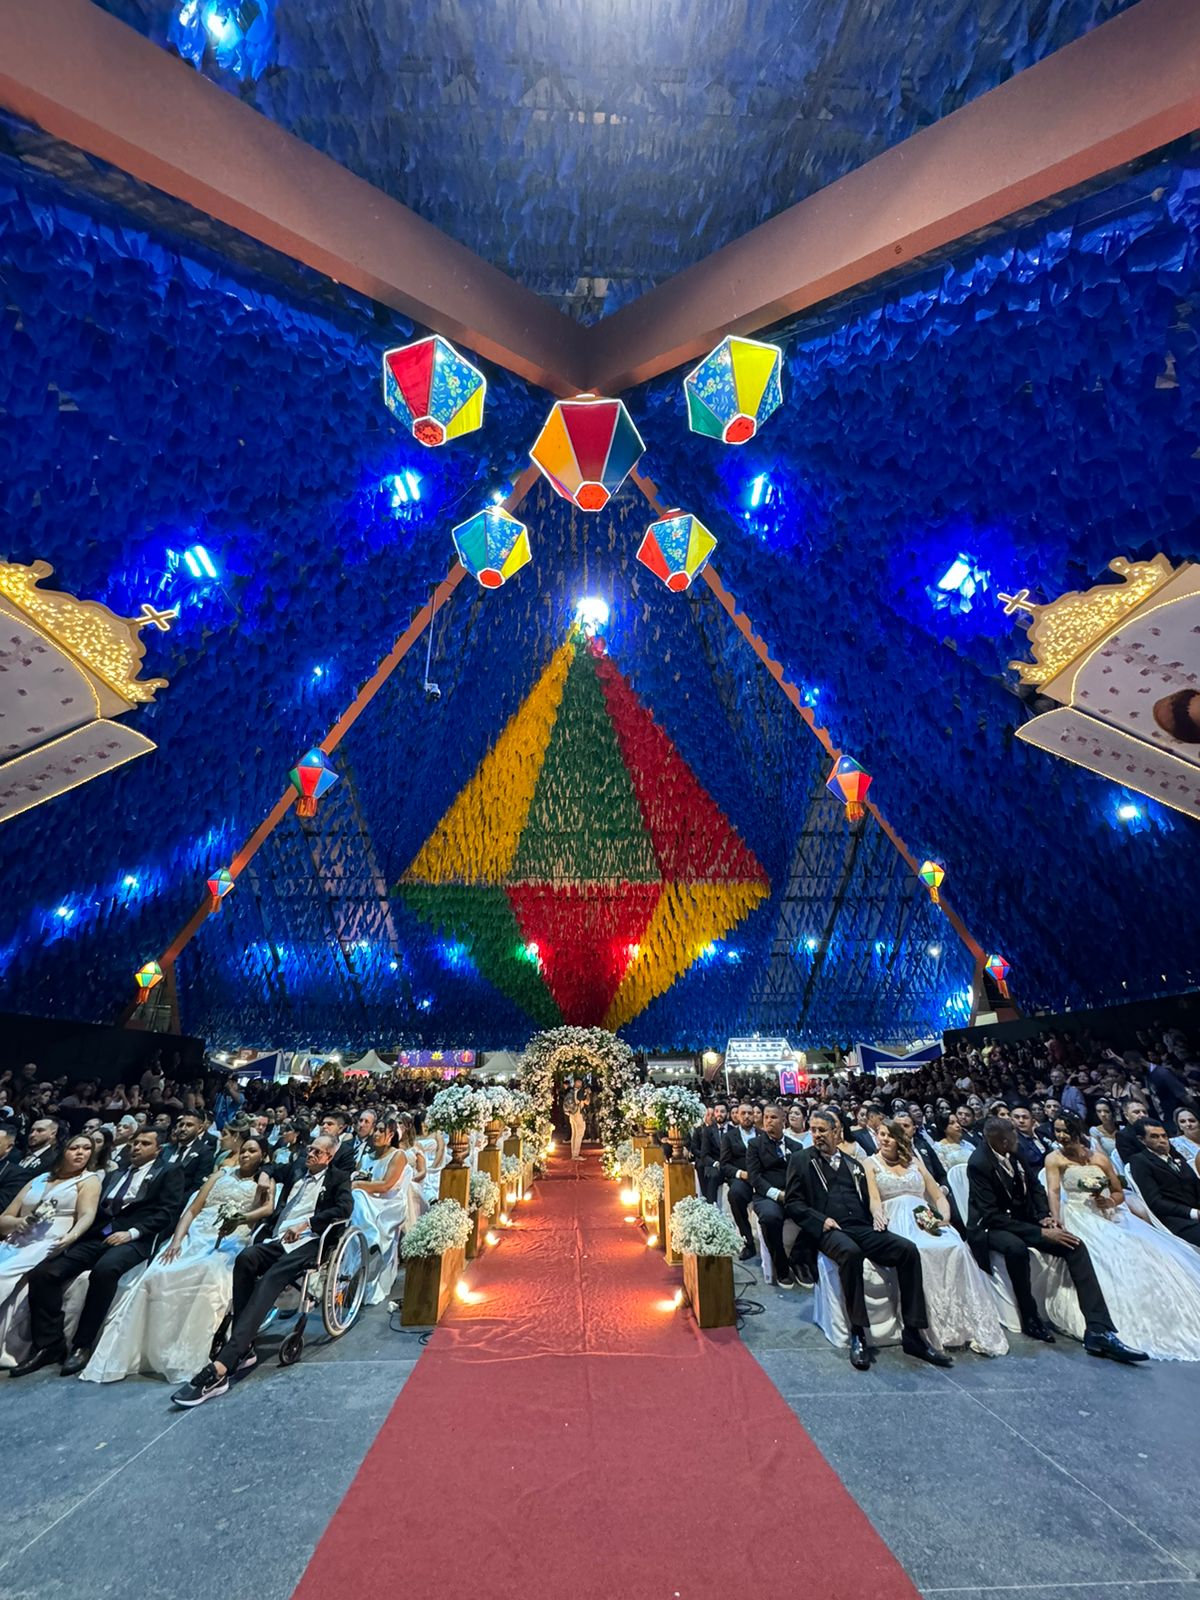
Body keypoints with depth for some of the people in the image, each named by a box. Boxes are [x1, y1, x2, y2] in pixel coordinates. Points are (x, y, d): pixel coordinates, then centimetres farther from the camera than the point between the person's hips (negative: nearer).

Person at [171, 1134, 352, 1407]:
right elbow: (278, 1211, 25)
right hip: (278, 1240, 5)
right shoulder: (296, 1177, 28)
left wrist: (307, 1223, -15)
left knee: (270, 1279, -31)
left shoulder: (339, 1177, 8)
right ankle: (243, 1347, -22)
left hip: (308, 1242, -5)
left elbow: (345, 1208, -9)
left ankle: (222, 1365, -37)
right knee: (246, 1257, -27)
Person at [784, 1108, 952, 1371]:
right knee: (850, 1252, -37)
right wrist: (821, 1220, -11)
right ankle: (857, 1334, -24)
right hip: (829, 1231, -4)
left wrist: (876, 1217, 3)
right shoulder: (801, 1160, 9)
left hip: (862, 1228, 5)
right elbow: (792, 1203, 3)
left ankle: (913, 1333, -13)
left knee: (908, 1249, -21)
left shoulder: (854, 1165, 23)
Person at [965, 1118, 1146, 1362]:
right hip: (991, 1227, -7)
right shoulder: (979, 1164, -25)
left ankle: (1098, 1331, -14)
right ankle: (1030, 1319, -13)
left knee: (1075, 1245, -13)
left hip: (1022, 1221, 7)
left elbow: (1034, 1186, 13)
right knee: (1017, 1248, -38)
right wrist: (1041, 1233, -26)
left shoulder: (1013, 1152, -3)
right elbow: (993, 1216, -25)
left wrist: (1045, 1217, -5)